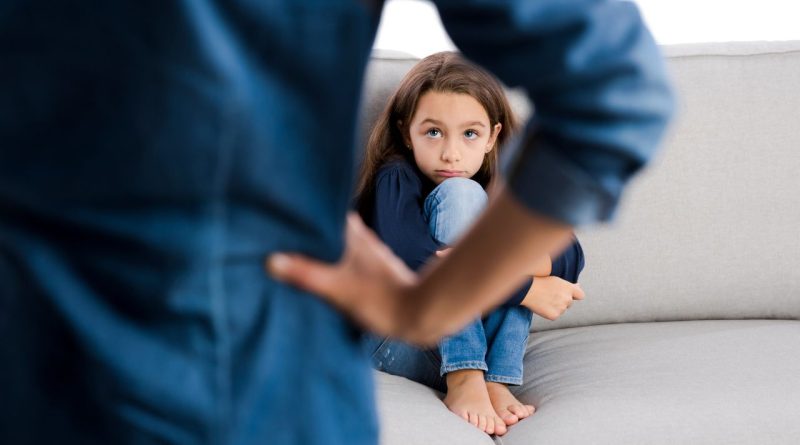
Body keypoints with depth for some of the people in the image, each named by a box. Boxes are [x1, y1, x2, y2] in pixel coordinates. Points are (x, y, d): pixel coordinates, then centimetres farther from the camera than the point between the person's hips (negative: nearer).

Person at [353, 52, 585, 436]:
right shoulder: (396, 179, -7)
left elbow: (571, 254, -9)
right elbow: (412, 262, -26)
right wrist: (527, 289, -25)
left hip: (479, 342, 5)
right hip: (398, 343, -4)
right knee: (459, 193, -19)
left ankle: (496, 380, -21)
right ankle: (464, 379, -29)